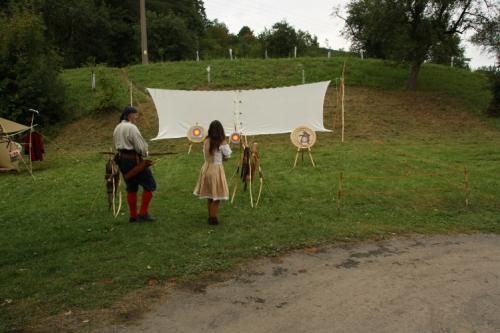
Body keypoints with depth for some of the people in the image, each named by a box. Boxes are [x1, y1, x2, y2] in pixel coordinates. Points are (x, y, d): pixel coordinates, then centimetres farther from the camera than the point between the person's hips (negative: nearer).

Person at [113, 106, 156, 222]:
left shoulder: (117, 128, 11)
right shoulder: (131, 127, -17)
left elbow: (117, 145, 15)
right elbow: (141, 146, -18)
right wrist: (145, 153, 2)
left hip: (122, 159, 9)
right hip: (134, 160, -9)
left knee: (131, 188, 15)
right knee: (149, 185, 3)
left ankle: (133, 216, 19)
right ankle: (143, 213, 4)